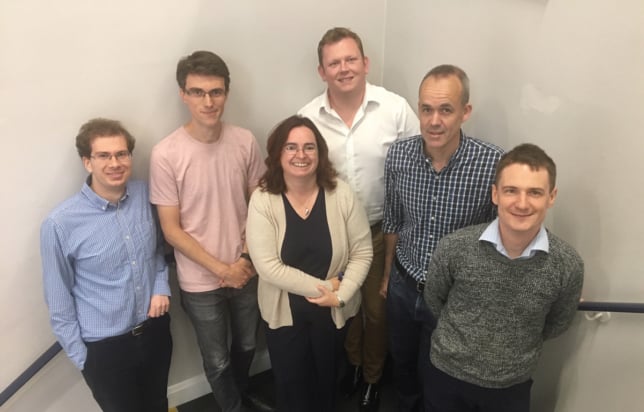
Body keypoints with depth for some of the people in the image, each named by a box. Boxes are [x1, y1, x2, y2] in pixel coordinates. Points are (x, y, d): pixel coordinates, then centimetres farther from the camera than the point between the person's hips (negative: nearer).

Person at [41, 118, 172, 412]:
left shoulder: (145, 195, -9)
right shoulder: (60, 224, -21)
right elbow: (59, 300, -10)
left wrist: (162, 287, -6)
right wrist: (80, 356, -4)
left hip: (154, 329, 4)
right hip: (104, 346, -4)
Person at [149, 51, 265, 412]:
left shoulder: (245, 141, -9)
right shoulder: (166, 154, -18)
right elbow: (171, 230, -13)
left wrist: (246, 258, -9)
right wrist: (221, 269, -14)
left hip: (246, 271, 3)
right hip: (200, 281, -3)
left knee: (247, 347, 25)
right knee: (218, 361, 17)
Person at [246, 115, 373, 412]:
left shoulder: (341, 194, -13)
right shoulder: (262, 200, -16)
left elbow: (362, 252, -8)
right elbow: (267, 266, -22)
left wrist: (340, 296, -19)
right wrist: (322, 287, -22)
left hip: (333, 310, 2)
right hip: (284, 311, -1)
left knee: (327, 378, 25)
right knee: (291, 383, 19)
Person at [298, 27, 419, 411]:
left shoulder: (396, 109, -13)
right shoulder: (308, 117, -8)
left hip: (382, 230, -1)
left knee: (377, 309, 15)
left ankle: (373, 376, 42)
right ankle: (353, 361, 51)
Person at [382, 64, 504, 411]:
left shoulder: (494, 164, -25)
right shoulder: (398, 154, -13)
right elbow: (392, 222, 2)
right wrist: (387, 275, 11)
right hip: (403, 286, 4)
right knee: (402, 362, 27)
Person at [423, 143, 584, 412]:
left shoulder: (568, 266, -17)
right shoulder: (454, 248, -20)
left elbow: (556, 325, 1)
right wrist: (461, 335, 5)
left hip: (512, 387, 0)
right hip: (447, 375, 0)